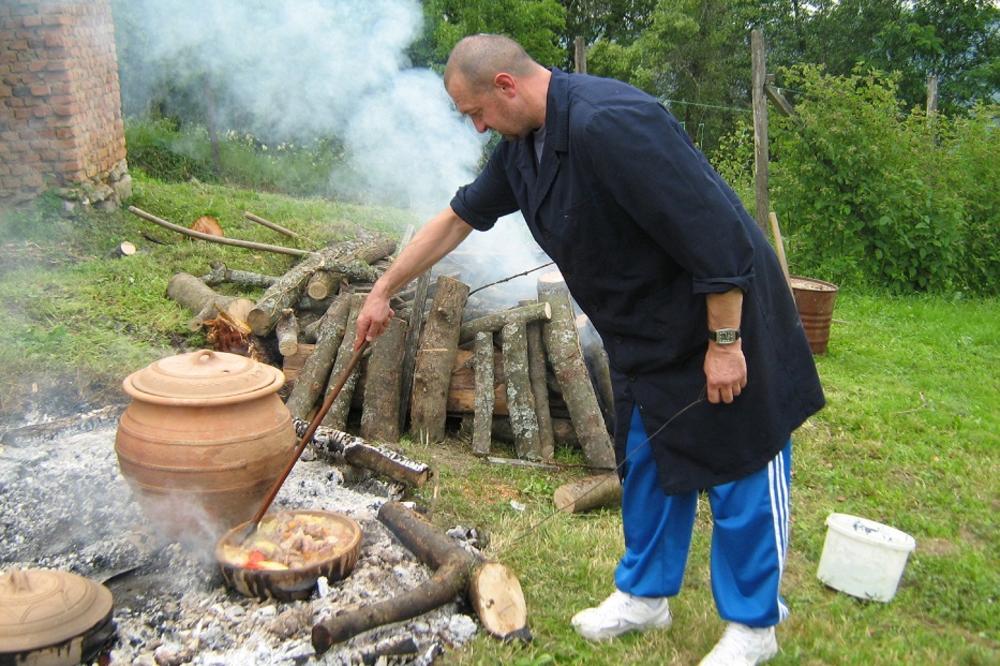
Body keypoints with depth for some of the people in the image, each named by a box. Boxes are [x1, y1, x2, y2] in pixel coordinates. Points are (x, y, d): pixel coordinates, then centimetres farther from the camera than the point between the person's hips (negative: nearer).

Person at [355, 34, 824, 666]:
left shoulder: (609, 123, -29)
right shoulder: (524, 144, 2)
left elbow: (712, 232, -29)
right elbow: (457, 218, 13)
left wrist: (724, 341, -23)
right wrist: (383, 292, 16)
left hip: (722, 314, -9)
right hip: (647, 335, 9)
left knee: (739, 471, 5)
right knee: (646, 462, 17)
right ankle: (644, 594, 35)